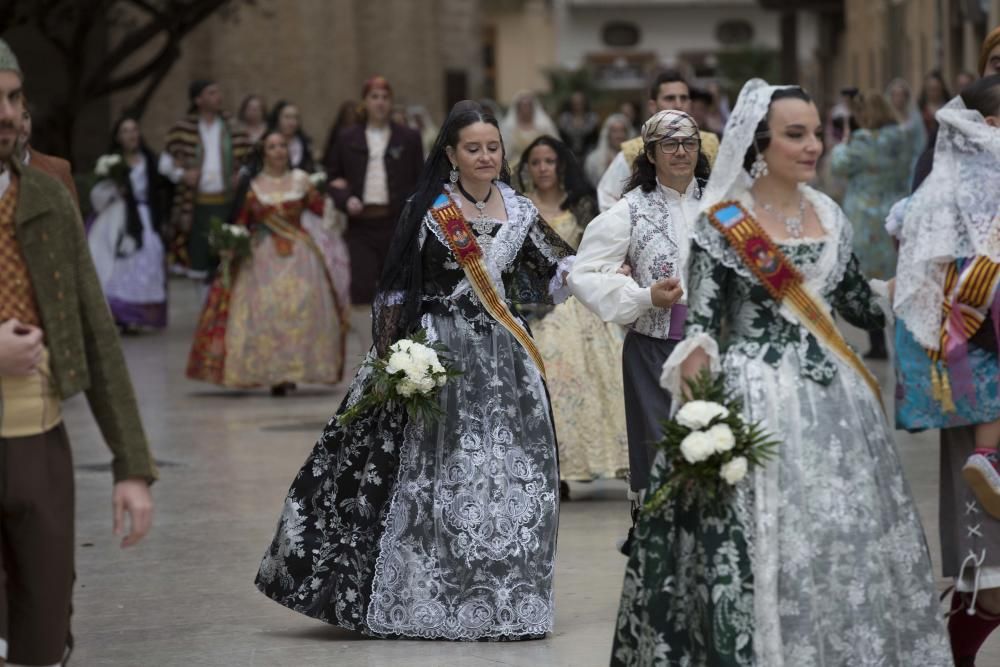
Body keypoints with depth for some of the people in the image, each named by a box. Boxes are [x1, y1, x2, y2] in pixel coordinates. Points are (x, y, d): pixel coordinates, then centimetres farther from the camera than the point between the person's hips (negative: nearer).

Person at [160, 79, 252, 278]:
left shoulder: (232, 130, 8)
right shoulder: (183, 130, 2)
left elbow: (248, 158, 17)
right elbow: (165, 163, 7)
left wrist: (242, 174, -2)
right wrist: (182, 174, -10)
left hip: (226, 203, 2)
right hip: (197, 204, -2)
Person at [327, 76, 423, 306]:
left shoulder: (408, 138, 7)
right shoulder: (348, 139, 9)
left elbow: (421, 181, 8)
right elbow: (332, 177, 13)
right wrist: (345, 200, -5)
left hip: (397, 224, 0)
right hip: (361, 224, 0)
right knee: (361, 287, -7)